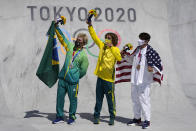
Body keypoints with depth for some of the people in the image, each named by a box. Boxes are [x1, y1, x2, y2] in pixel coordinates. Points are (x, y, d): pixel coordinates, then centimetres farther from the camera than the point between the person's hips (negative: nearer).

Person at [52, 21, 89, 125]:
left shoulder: (84, 55, -4)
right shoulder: (70, 47, 9)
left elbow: (83, 71, 0)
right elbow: (61, 37, 14)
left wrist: (74, 77, 4)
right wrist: (56, 27, 9)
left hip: (72, 81, -4)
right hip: (62, 78, 4)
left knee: (73, 99, 4)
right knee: (60, 97, 7)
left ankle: (72, 117, 21)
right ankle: (60, 116, 19)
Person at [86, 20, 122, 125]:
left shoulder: (115, 49, -4)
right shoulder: (102, 46, 9)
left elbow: (119, 58, -24)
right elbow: (94, 37, 13)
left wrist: (111, 47, -29)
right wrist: (90, 26, 7)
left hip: (109, 78, -4)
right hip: (100, 76, 4)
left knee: (110, 99, 2)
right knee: (98, 98, 10)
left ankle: (112, 118, 13)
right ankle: (96, 116, 18)